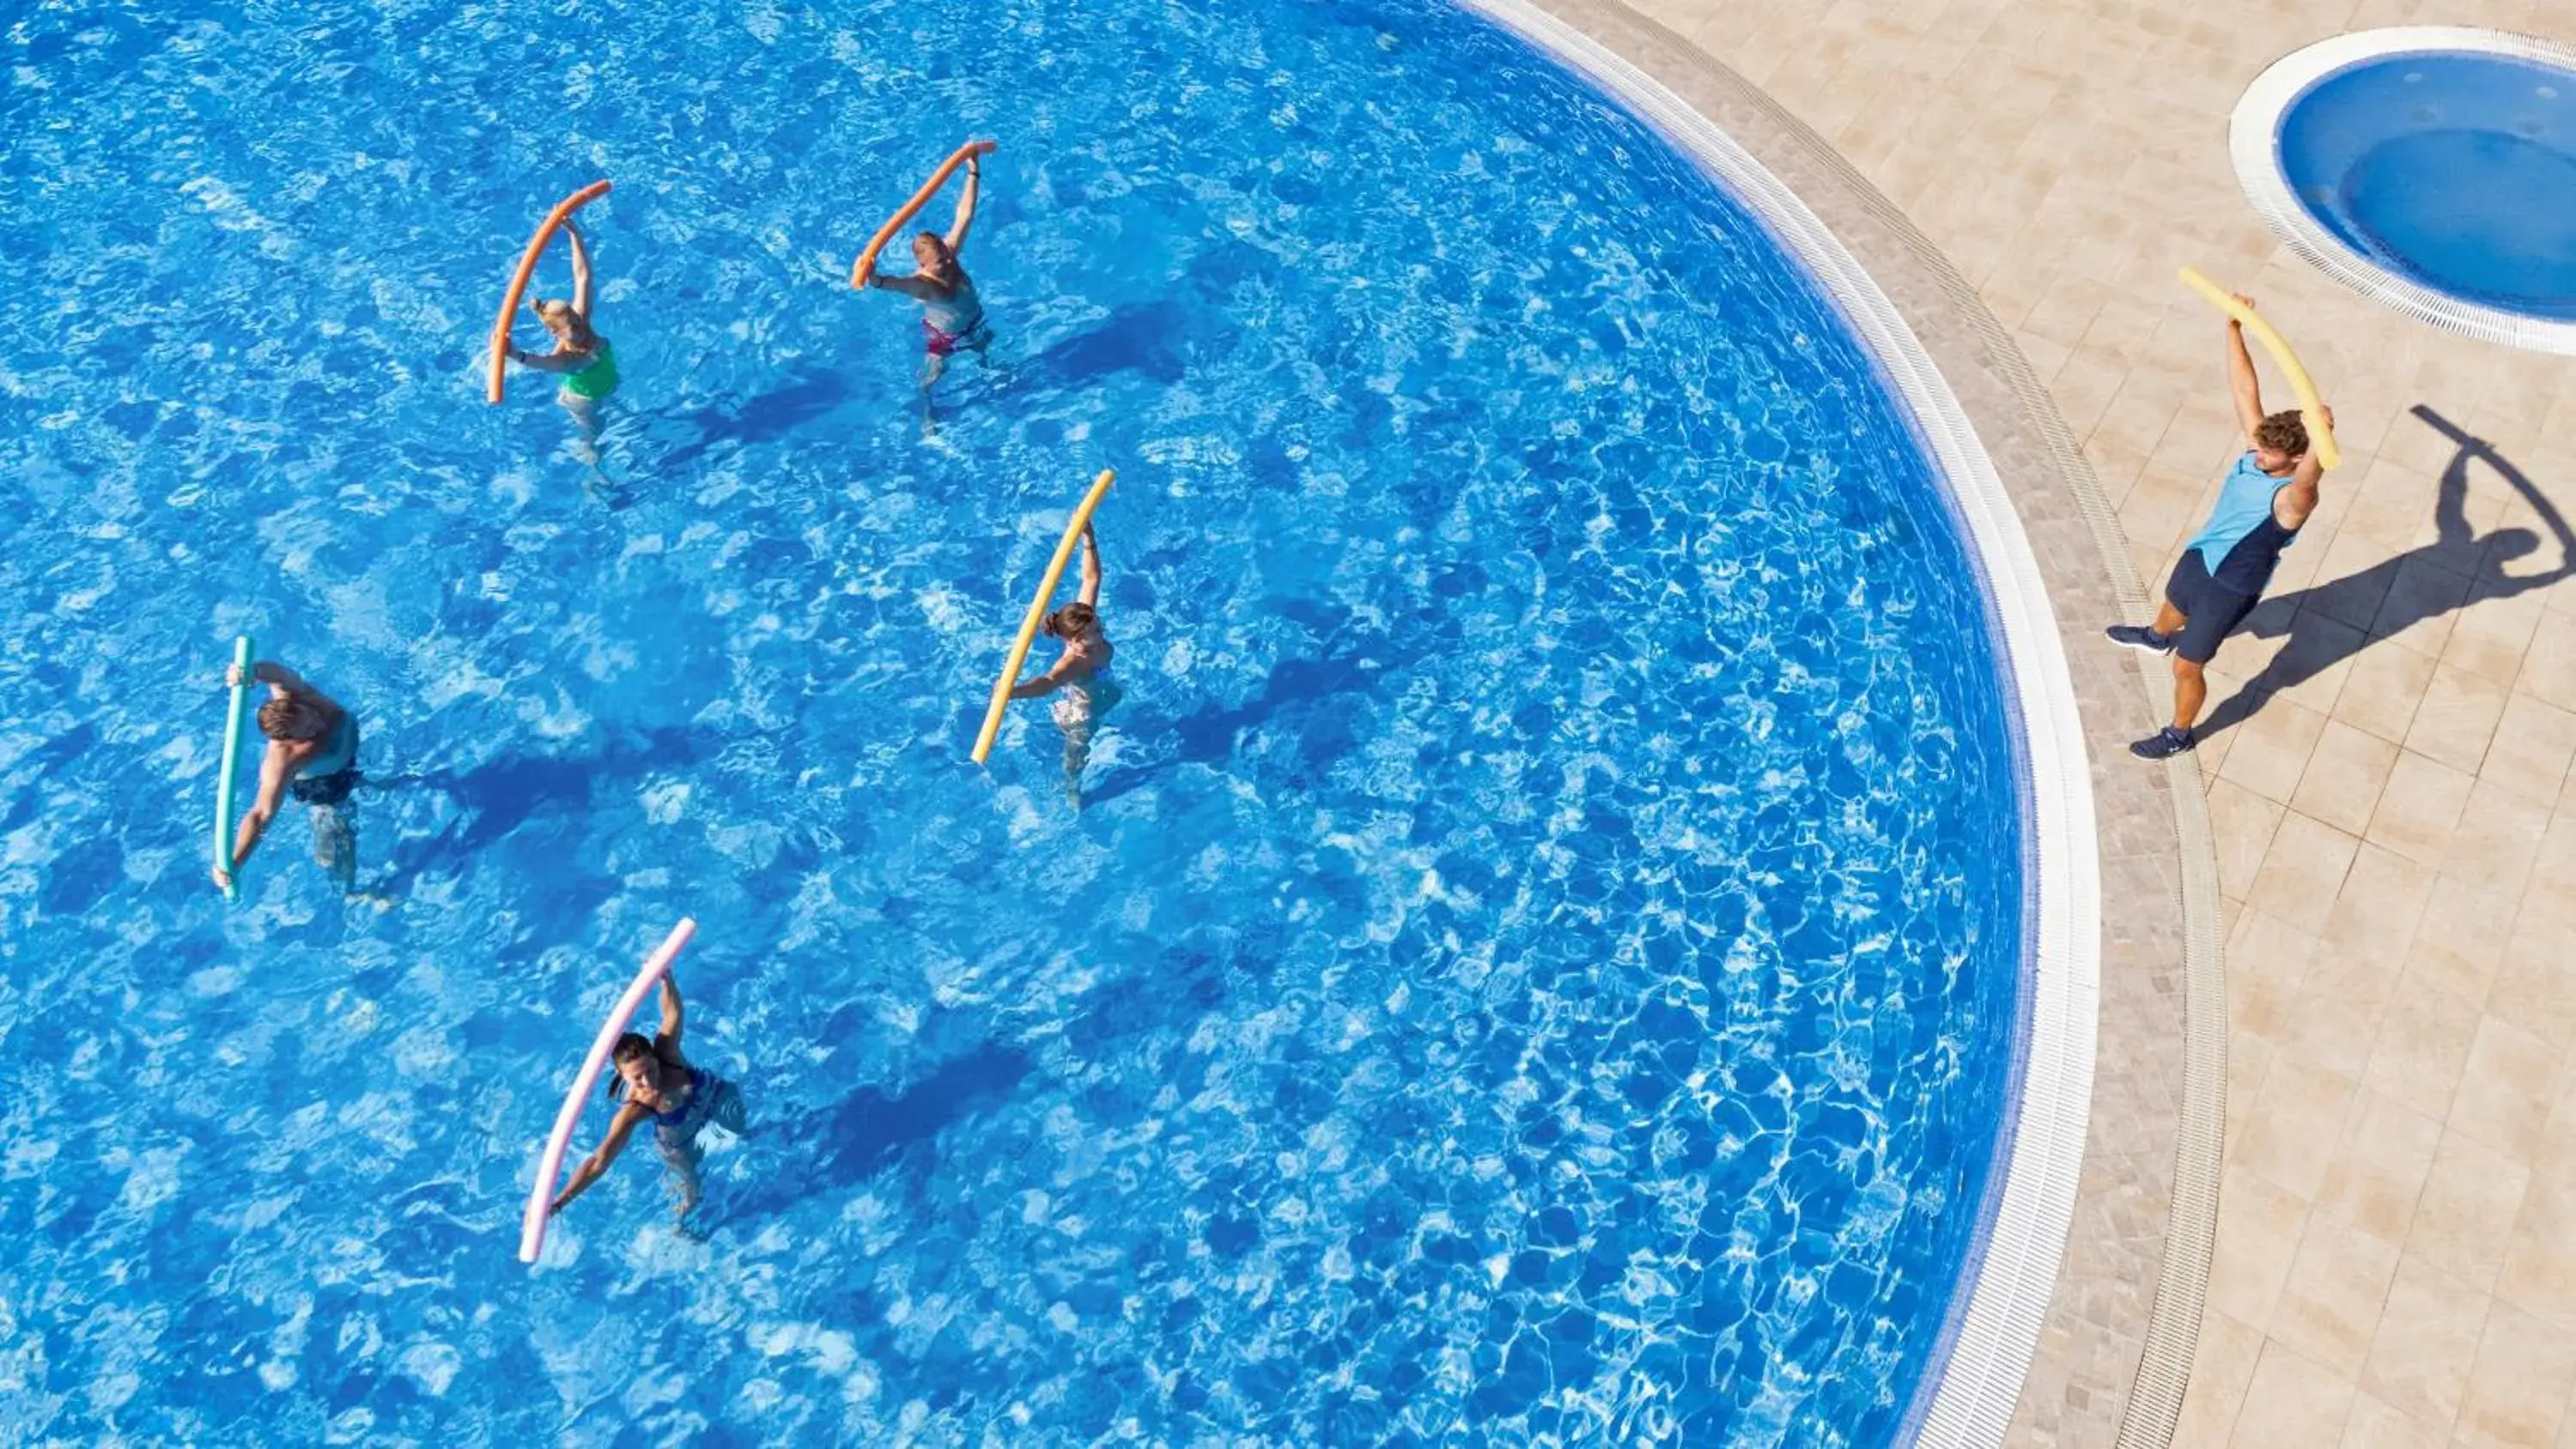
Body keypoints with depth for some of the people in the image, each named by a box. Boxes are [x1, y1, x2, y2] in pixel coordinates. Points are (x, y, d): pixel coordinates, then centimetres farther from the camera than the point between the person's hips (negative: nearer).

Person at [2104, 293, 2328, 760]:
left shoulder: (2292, 498, -35)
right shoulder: (2257, 450, -16)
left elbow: (2308, 478, -60)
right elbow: (2245, 389, -15)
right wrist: (2233, 324, -18)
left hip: (2231, 588, -8)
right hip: (2199, 556, 8)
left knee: (2187, 667, 6)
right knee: (2175, 604, 39)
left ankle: (2179, 735, 33)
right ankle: (2156, 637, 74)